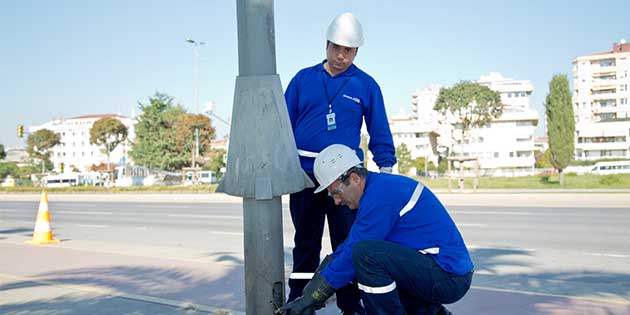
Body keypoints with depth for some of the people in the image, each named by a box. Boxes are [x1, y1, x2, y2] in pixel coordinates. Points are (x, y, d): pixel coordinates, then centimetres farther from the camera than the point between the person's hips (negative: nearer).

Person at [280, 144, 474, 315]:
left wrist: (310, 299, -8)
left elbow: (352, 254, -17)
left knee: (365, 253, -23)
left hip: (450, 279, -10)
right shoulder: (378, 186, 13)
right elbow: (345, 248, 15)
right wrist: (307, 296, 11)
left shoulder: (381, 194, -18)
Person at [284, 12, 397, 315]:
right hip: (304, 173, 1)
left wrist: (385, 169, 2)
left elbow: (380, 133, 8)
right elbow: (285, 125, 9)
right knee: (305, 242, 11)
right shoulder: (303, 79, 6)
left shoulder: (366, 85, 4)